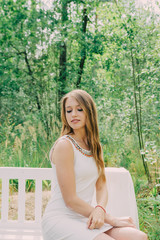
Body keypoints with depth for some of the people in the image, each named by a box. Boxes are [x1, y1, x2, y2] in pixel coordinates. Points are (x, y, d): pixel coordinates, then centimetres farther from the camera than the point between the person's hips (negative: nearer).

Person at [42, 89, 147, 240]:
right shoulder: (64, 144, -12)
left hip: (84, 219, 7)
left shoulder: (95, 146, 12)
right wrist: (111, 219, -11)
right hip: (59, 219, -6)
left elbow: (101, 187, 8)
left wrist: (100, 210, -15)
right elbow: (70, 199, -15)